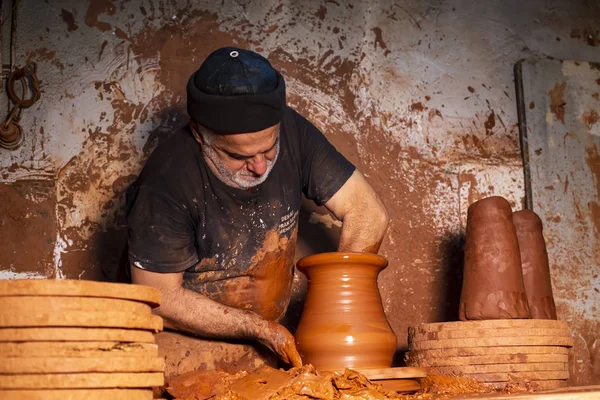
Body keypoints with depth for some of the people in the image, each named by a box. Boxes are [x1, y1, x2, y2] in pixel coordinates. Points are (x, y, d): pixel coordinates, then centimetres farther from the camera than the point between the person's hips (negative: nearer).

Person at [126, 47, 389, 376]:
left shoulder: (290, 132, -13)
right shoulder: (165, 182, -25)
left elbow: (368, 215, -9)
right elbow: (160, 299, -16)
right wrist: (260, 329, -19)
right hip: (188, 345, -4)